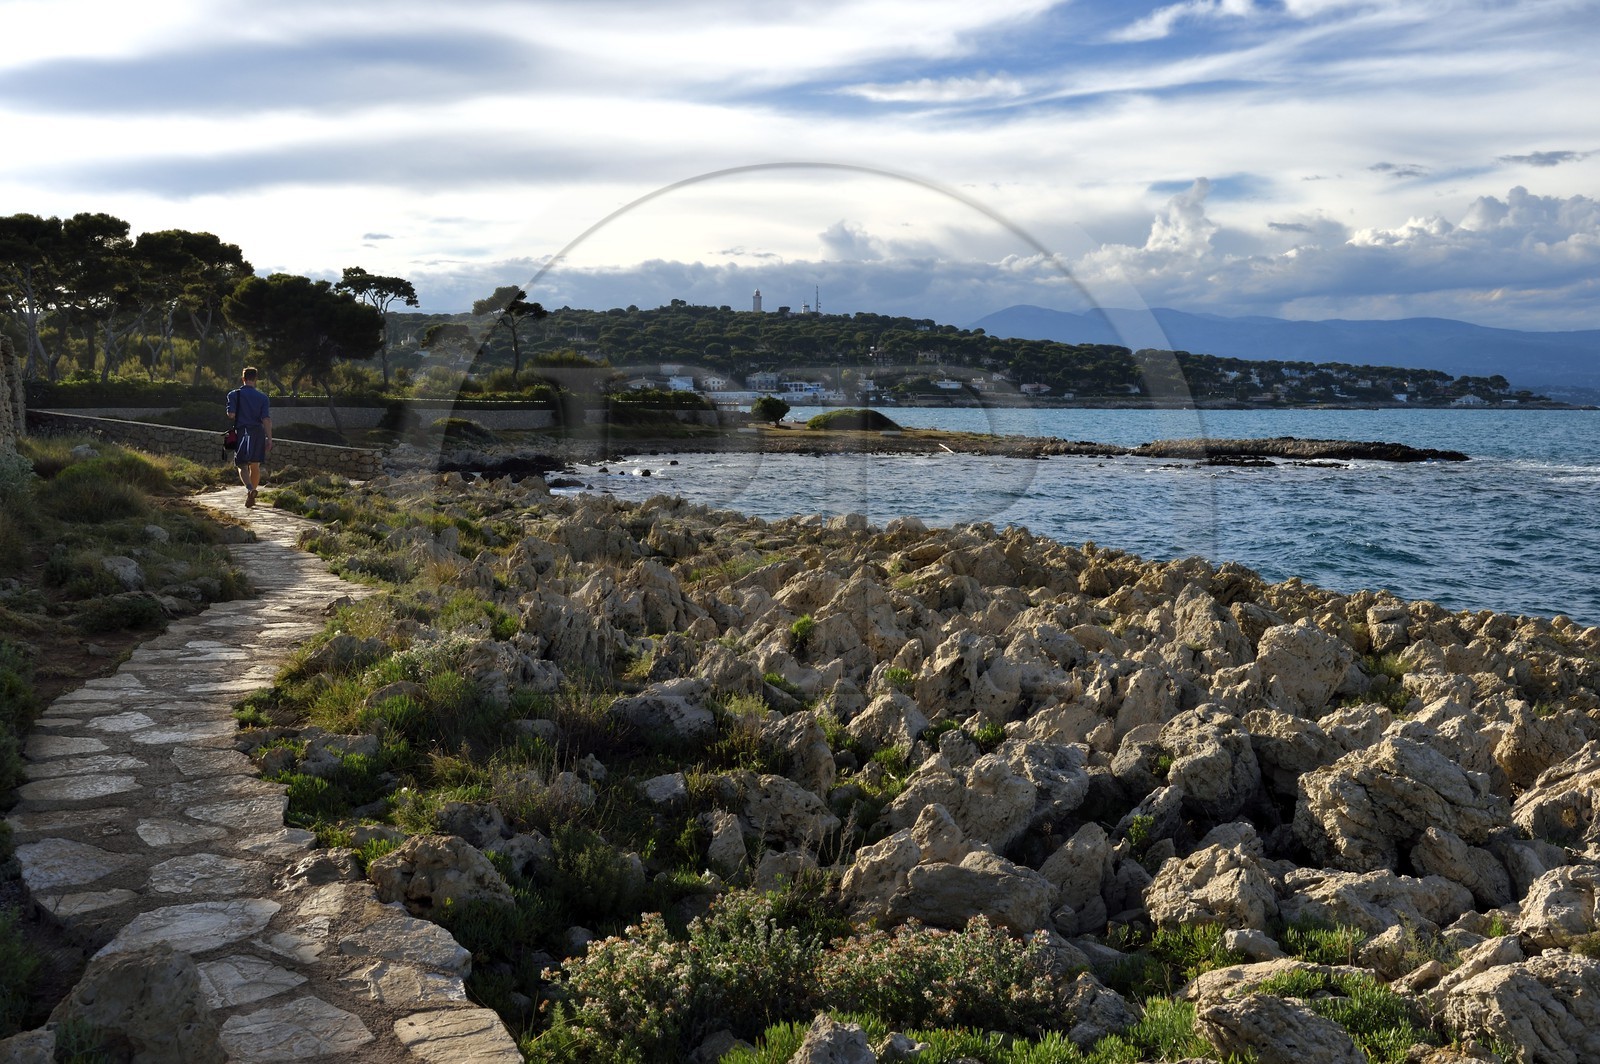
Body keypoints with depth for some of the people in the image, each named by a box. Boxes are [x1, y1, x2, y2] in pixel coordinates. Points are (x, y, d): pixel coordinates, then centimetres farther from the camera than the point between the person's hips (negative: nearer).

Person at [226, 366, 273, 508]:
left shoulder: (234, 394, 0)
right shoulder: (262, 397, 2)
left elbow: (231, 414, -7)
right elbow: (266, 419, -5)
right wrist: (269, 439, -6)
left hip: (242, 432, -2)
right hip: (258, 432, 2)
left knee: (242, 466, -1)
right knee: (255, 466, 15)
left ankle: (250, 489, -28)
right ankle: (252, 494, 22)